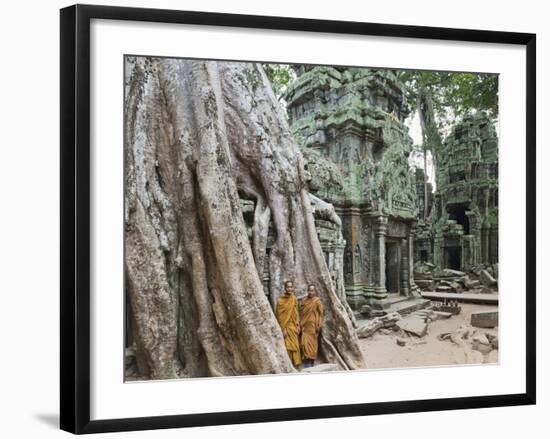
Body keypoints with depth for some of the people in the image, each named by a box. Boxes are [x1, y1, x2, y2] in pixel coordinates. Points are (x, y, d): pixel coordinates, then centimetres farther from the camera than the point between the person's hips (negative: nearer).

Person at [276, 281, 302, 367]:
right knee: (287, 346, -6)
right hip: (286, 326, -6)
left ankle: (295, 364, 13)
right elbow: (279, 316, -10)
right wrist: (283, 329, -14)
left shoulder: (294, 299, 8)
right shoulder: (280, 300, -10)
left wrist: (298, 325, 7)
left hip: (293, 326, 6)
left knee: (295, 346, 7)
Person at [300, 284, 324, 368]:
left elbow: (321, 314, -2)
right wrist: (300, 324, 7)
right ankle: (307, 366, 0)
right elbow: (301, 313, 12)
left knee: (312, 343, 1)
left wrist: (318, 325, -8)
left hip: (312, 325, -3)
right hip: (304, 326, 3)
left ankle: (312, 362, 10)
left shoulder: (317, 301, -2)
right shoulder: (304, 300, 9)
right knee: (305, 343, -4)